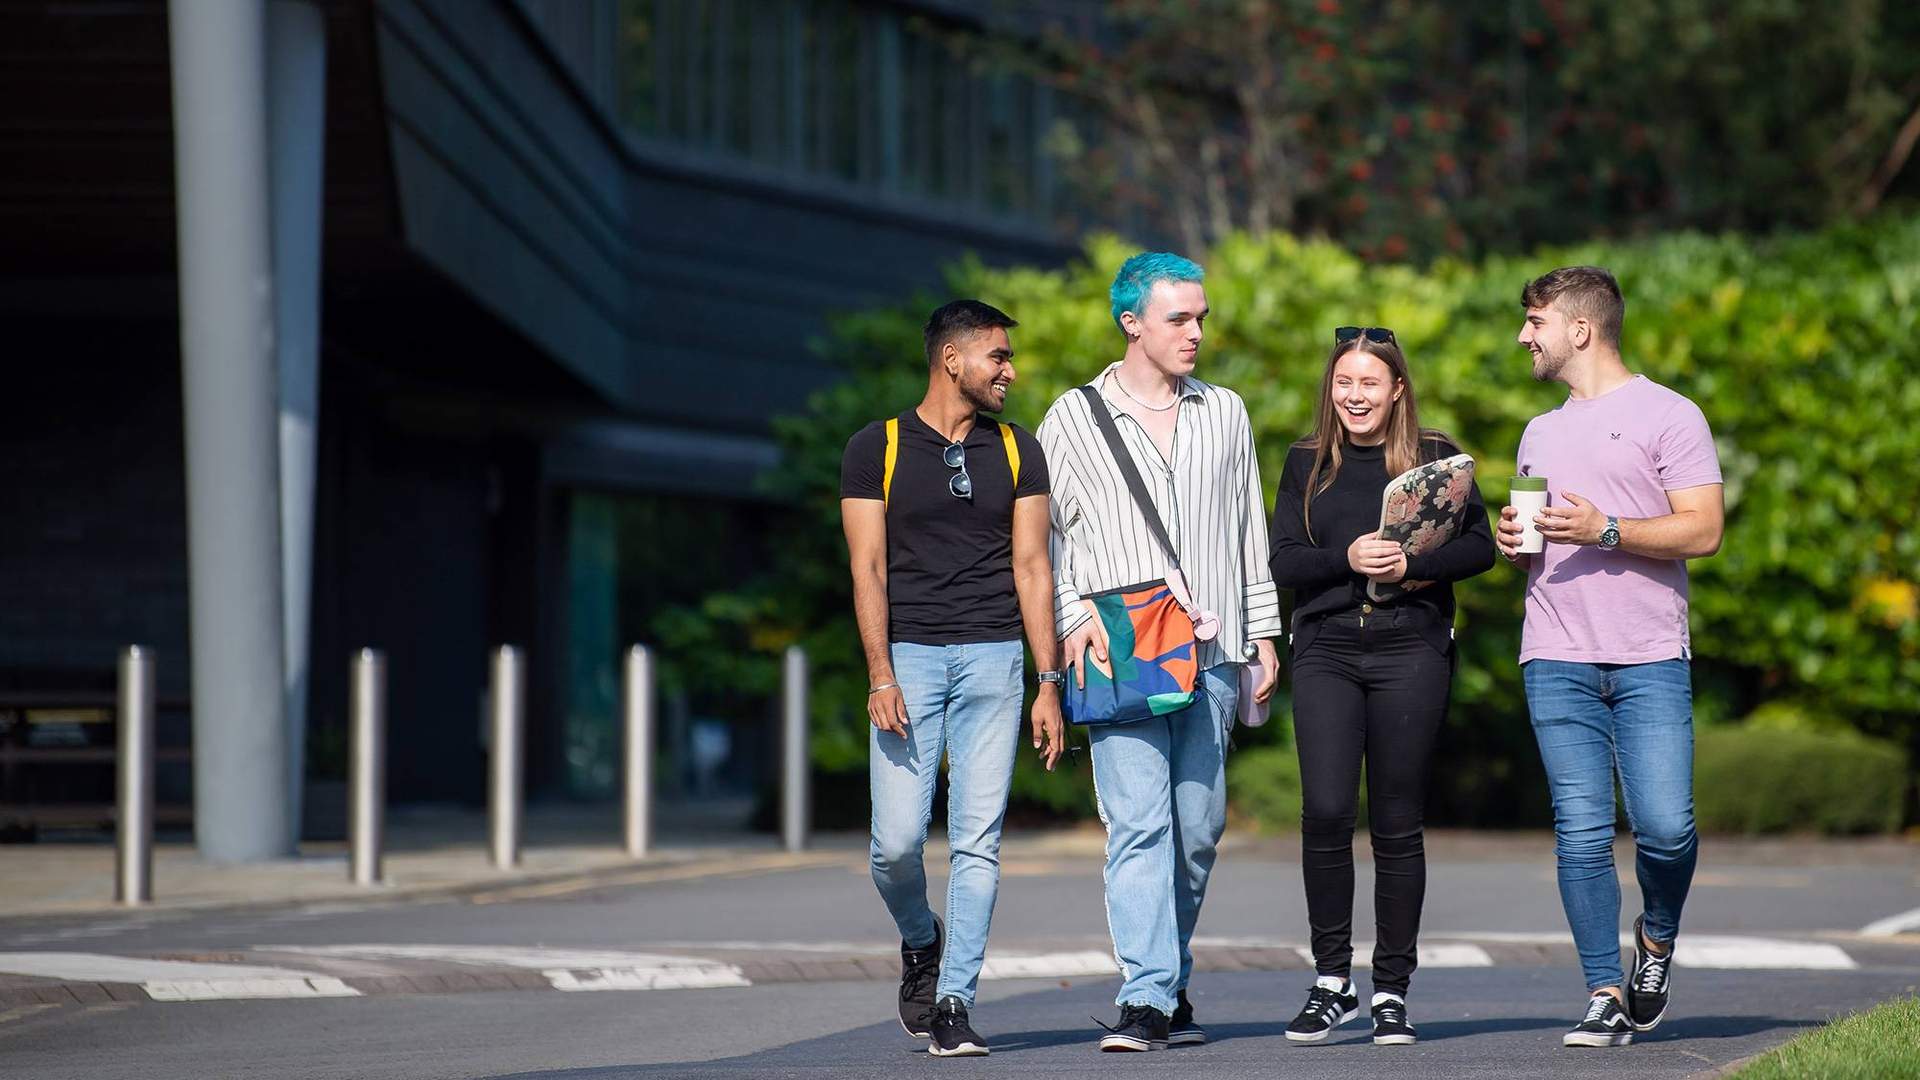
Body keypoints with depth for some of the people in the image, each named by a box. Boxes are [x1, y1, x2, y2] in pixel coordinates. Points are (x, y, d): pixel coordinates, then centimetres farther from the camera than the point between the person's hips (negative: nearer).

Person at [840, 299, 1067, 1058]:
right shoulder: (877, 449, 3)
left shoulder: (1016, 451, 11)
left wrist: (1049, 682, 2)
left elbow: (1031, 567, 8)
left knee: (978, 839, -4)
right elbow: (868, 568, -1)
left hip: (993, 655, 2)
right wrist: (880, 675, -11)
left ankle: (953, 1001, 0)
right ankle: (921, 942, 22)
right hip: (909, 656, -2)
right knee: (898, 838, -8)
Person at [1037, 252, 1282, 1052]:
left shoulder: (1224, 412, 15)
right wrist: (1074, 617, -7)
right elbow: (1045, 534, 7)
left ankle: (1170, 983, 19)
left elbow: (1250, 530, 18)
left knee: (1197, 829, 5)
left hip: (1212, 655, 4)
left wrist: (1263, 633, 13)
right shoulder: (1074, 419, 5)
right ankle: (1147, 1000, -17)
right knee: (1139, 824, -13)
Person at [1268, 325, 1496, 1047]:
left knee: (1397, 823, 1)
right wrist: (1347, 559, -13)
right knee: (1325, 811, -12)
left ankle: (1392, 992, 9)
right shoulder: (1306, 464, 12)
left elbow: (1479, 546, 1)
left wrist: (1411, 564, -15)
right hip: (1326, 650, 1)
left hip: (1411, 650, -1)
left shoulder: (1435, 457, 7)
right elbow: (1283, 562, 5)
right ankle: (1332, 981, 1)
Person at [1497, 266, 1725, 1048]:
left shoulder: (1666, 416, 2)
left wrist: (1605, 530, -16)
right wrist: (1514, 540, 8)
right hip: (1557, 660, 5)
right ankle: (1606, 998, -2)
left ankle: (1656, 943, 16)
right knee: (1581, 832, -5)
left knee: (1665, 825, -12)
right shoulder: (1541, 433, 22)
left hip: (1649, 659, -5)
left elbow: (1703, 531, -6)